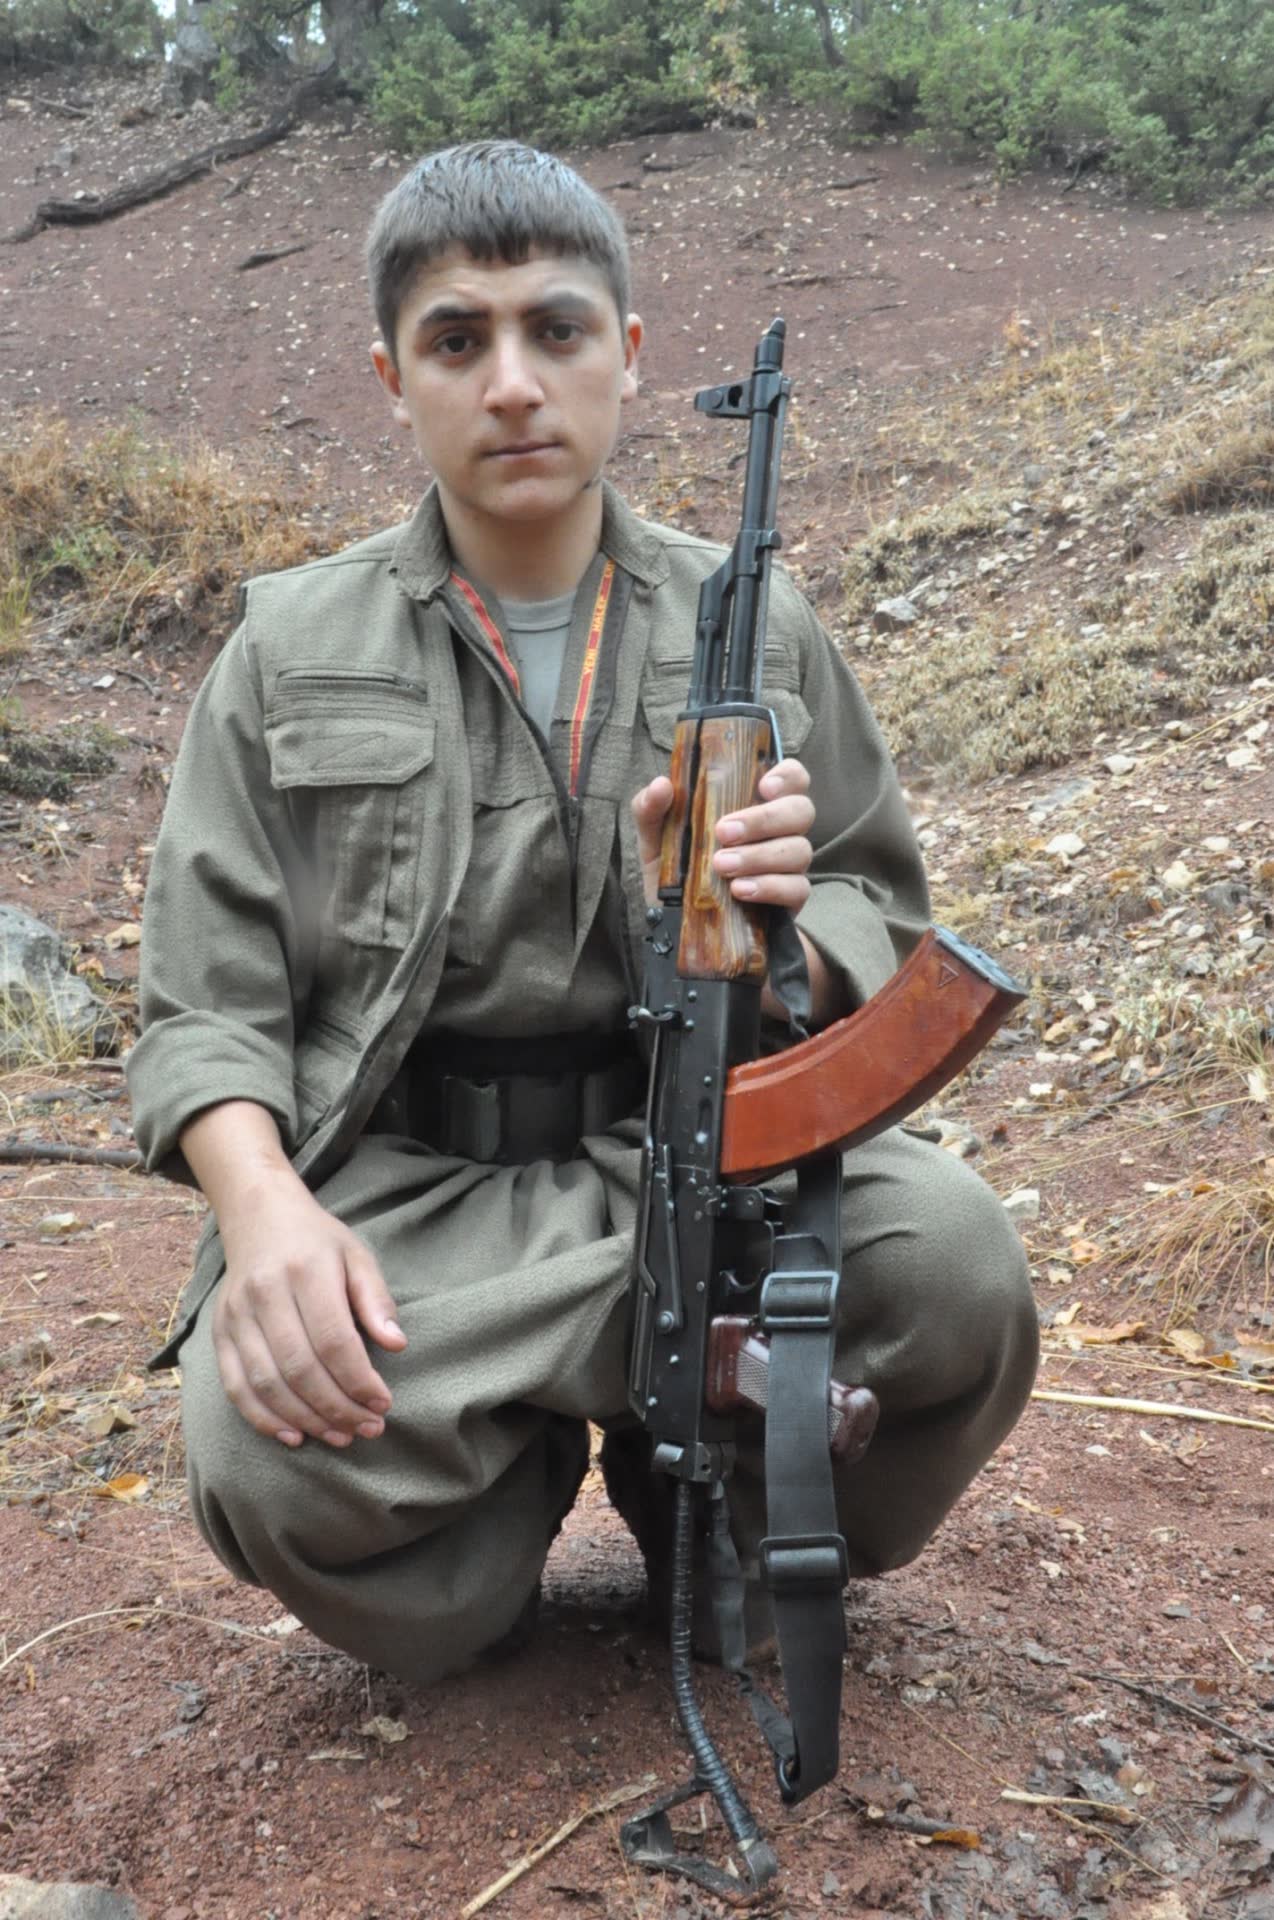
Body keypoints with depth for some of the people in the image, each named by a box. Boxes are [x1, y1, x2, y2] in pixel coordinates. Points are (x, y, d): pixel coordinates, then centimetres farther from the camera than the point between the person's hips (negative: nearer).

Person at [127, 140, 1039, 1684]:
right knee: (267, 1456, -30)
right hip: (399, 1190, 0)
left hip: (697, 1149, 1)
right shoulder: (292, 654, 6)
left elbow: (883, 922, 11)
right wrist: (262, 1204, -19)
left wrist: (776, 933, -14)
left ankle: (716, 1507, 5)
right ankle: (525, 1480, 7)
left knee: (951, 1256, -29)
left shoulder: (753, 627, 9)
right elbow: (206, 1007, 2)